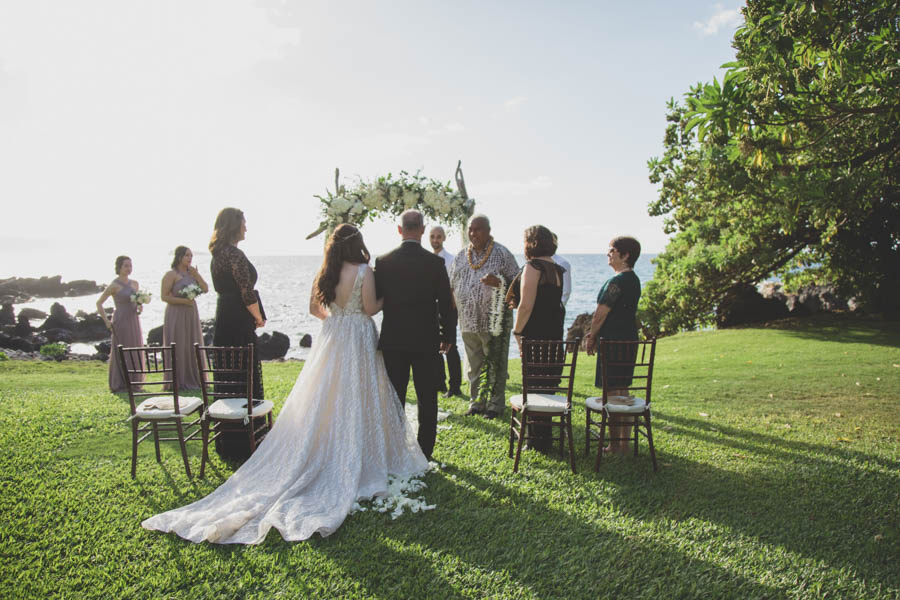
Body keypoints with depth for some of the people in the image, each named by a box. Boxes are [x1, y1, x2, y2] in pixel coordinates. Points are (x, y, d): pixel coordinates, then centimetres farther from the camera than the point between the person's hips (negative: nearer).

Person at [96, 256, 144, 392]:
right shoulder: (114, 286, -7)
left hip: (134, 321, 7)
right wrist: (106, 321, -9)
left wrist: (140, 307, 1)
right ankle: (119, 385, 2)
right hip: (121, 321, -7)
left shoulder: (135, 284, 12)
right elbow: (99, 303, -5)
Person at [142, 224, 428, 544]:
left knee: (324, 402, 10)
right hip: (358, 340, -4)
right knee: (355, 401, 3)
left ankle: (320, 457, 15)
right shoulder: (364, 271, -11)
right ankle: (358, 460, 10)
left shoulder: (326, 272, 4)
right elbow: (370, 308, -11)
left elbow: (314, 308, 10)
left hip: (331, 338, 5)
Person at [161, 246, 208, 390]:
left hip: (191, 314, 7)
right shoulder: (171, 274, -7)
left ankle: (192, 380, 16)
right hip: (176, 314, -6)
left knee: (192, 347, 8)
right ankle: (178, 382, 2)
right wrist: (183, 300, -19)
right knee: (177, 348, -3)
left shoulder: (192, 273, 12)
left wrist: (196, 275, -6)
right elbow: (164, 296, -11)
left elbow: (205, 289, 4)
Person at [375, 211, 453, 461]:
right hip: (426, 340, -1)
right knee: (427, 399, 9)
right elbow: (445, 303, -3)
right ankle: (425, 452, 15)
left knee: (395, 397, 11)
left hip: (392, 340, 1)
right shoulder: (435, 262, -8)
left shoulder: (383, 262, -5)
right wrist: (446, 336, 7)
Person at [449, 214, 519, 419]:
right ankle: (476, 401, 25)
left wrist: (499, 282, -22)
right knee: (473, 366, 13)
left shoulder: (502, 254, -3)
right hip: (468, 323, 4)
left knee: (495, 366, 2)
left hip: (494, 322, -4)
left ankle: (496, 404, 14)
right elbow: (452, 287, 16)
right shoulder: (461, 256, 11)